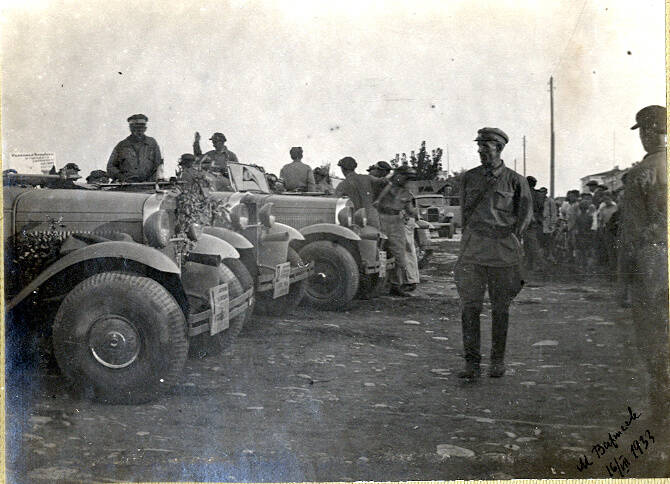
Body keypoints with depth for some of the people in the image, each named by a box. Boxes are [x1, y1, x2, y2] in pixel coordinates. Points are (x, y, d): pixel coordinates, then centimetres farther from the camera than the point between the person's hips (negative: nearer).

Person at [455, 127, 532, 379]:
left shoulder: (515, 180, 5)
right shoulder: (469, 177, 12)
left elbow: (525, 214, 8)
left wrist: (511, 237, 1)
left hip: (504, 251, -1)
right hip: (473, 249, 2)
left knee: (501, 308, 5)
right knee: (469, 306, -6)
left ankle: (498, 361, 17)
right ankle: (471, 362, -2)